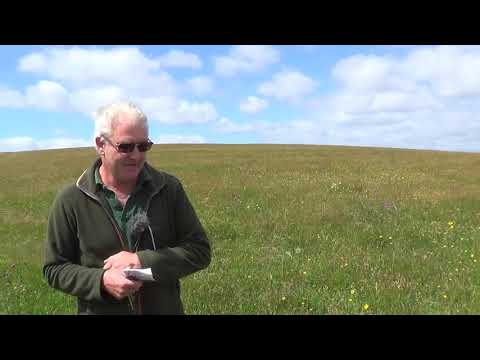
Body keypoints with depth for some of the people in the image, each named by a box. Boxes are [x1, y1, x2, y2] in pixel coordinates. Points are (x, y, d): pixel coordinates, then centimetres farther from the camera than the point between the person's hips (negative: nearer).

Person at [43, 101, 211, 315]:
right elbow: (54, 269, -4)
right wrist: (101, 281, -21)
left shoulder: (169, 188, -8)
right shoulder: (70, 200, -10)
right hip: (98, 309, -1)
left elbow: (200, 250, -8)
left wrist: (143, 261, -20)